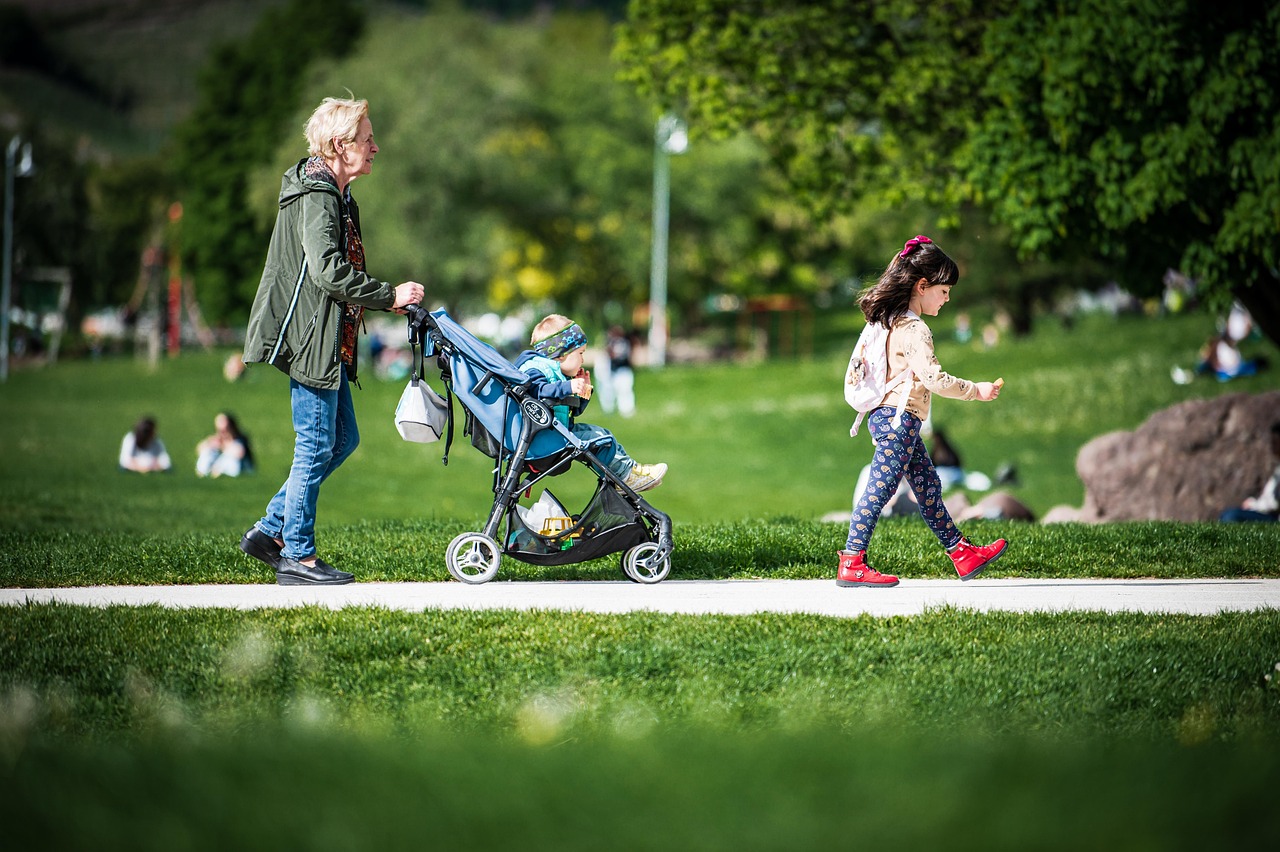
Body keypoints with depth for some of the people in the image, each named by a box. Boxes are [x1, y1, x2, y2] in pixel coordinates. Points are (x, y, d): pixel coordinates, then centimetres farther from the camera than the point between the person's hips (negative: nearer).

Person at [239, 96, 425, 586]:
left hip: (329, 341, 11)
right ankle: (298, 556, 3)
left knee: (343, 439, 15)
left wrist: (385, 299, 9)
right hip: (309, 341, -11)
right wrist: (389, 296, -19)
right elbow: (329, 272, -25)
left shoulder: (337, 197, 17)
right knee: (316, 445, -5)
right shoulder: (315, 198, -15)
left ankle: (270, 531, 19)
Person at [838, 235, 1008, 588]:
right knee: (880, 489, -9)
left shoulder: (891, 322, 14)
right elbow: (934, 378, -24)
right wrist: (976, 390, -14)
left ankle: (962, 553, 21)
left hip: (889, 417, 11)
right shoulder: (914, 330, -17)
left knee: (928, 486, 14)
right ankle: (851, 564, -10)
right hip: (899, 417, -11)